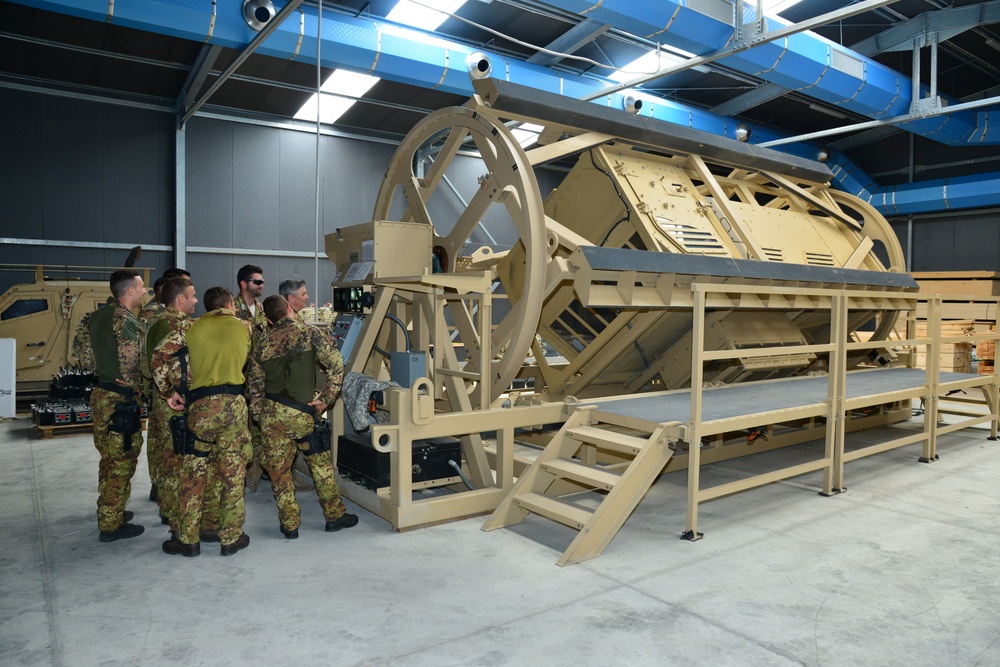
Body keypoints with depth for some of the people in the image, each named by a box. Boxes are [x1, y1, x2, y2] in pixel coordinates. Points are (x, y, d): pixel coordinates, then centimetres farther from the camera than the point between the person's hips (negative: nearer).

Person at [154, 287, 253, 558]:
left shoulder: (193, 328, 5)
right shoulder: (244, 327, 8)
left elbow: (160, 355, -2)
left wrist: (171, 390, 4)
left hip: (200, 405, 0)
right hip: (234, 403, 0)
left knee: (194, 474, 10)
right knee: (233, 474, 8)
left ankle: (188, 540, 18)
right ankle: (231, 538, 16)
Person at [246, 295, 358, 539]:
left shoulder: (262, 345, 6)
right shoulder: (310, 334, -3)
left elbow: (253, 388, 8)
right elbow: (336, 365, -12)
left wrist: (261, 416, 16)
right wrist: (325, 400, -6)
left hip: (272, 414, 2)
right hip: (304, 413, -2)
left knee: (279, 469, 12)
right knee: (321, 464, 13)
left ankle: (290, 524, 19)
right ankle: (335, 515, 22)